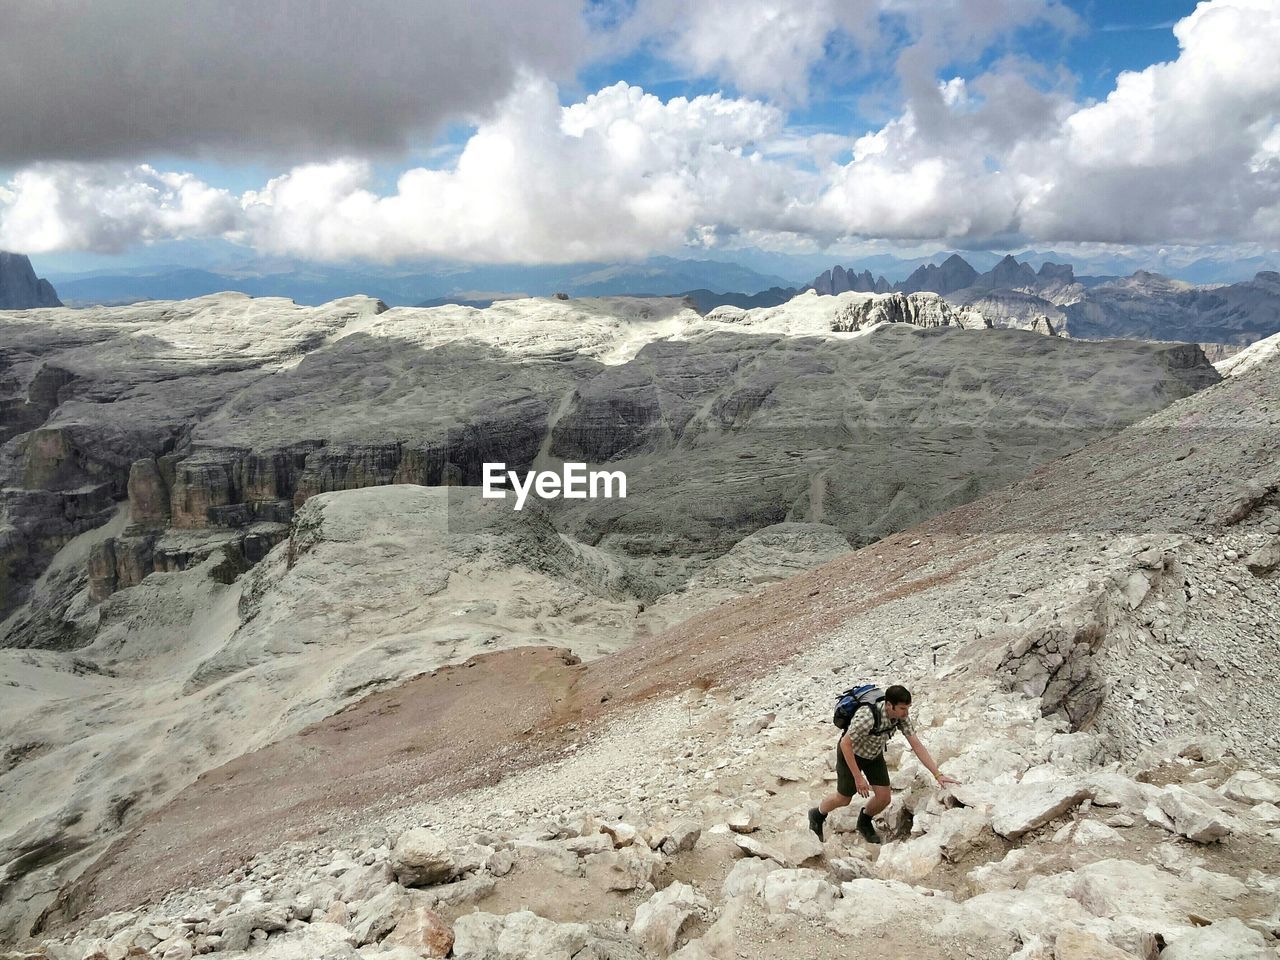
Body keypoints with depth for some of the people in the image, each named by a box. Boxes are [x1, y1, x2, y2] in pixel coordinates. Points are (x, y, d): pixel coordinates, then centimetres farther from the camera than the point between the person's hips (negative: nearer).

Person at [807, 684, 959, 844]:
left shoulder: (901, 715, -22)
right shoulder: (868, 717, -42)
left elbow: (916, 745, -16)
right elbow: (845, 744, -32)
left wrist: (938, 774, -21)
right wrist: (858, 778, -28)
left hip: (874, 754, 5)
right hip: (850, 753, -5)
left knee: (884, 798, 1)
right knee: (844, 799, 8)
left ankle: (864, 822, 31)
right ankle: (817, 815, 39)